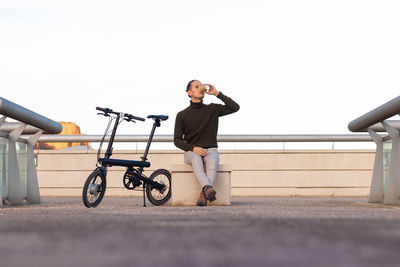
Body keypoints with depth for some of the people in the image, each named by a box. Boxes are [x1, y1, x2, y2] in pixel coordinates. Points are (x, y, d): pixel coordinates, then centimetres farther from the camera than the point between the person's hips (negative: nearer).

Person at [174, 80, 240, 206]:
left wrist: (217, 93, -3)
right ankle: (208, 188, -59)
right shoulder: (182, 115, 7)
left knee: (212, 161, -36)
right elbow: (177, 140, 4)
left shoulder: (212, 109, 10)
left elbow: (235, 107, -1)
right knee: (196, 159, -38)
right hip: (191, 152, -1)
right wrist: (193, 148, -14)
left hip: (210, 150, 1)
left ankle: (203, 194, -50)